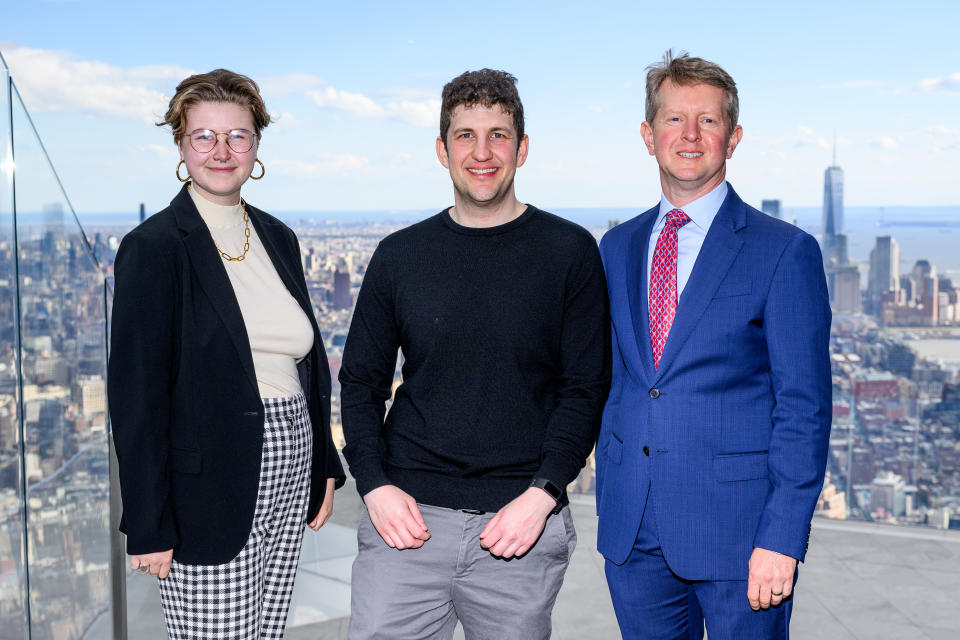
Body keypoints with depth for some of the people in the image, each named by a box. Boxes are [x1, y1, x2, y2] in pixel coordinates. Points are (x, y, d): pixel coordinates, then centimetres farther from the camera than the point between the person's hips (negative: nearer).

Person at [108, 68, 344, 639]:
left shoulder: (277, 238, 11)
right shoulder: (153, 248, -9)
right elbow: (136, 395, -11)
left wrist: (325, 467, 12)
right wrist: (149, 527, -13)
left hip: (288, 485, 6)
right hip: (211, 496, -6)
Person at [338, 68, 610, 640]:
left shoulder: (569, 252, 1)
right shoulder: (400, 255, 6)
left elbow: (585, 388, -1)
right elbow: (361, 382, 10)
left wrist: (541, 494, -11)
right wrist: (374, 484, -3)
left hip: (523, 520, -1)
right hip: (407, 515, 1)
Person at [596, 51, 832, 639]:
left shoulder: (785, 251, -6)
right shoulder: (617, 248, 10)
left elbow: (805, 407, -8)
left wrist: (782, 539, -14)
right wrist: (608, 503, 9)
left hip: (736, 529, -4)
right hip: (632, 532, 5)